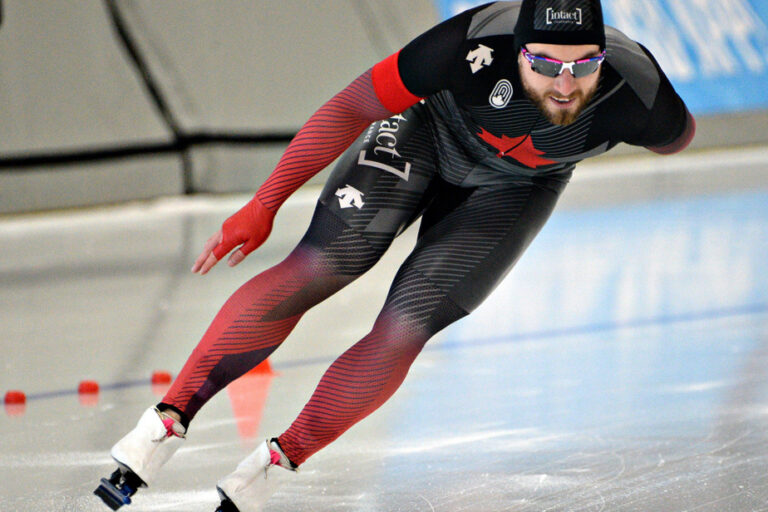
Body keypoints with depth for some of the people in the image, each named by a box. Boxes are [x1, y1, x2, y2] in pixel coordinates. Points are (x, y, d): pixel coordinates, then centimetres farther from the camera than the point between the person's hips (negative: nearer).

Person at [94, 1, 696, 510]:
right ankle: (169, 419, -8)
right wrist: (263, 206, -25)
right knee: (314, 271, -16)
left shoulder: (637, 94, -36)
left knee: (403, 331, -13)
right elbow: (351, 107, -28)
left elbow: (680, 134, -10)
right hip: (426, 132, -1)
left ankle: (279, 462, 2)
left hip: (512, 189, 1)